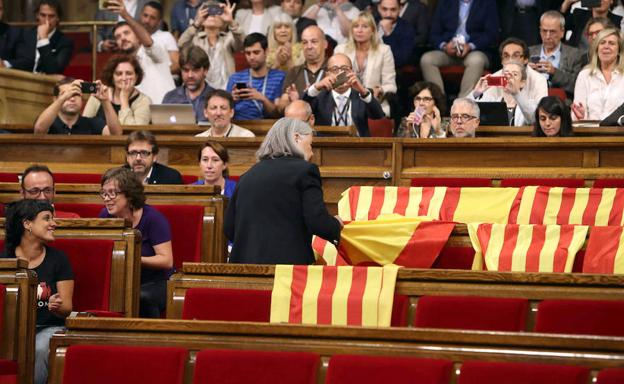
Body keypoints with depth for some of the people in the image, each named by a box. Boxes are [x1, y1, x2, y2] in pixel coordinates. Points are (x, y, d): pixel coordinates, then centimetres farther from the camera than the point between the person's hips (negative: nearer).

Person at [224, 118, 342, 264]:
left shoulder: (247, 176, 15)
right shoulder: (305, 170, -2)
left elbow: (229, 229, 14)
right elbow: (318, 222, -10)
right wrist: (336, 226, 11)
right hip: (288, 261, -6)